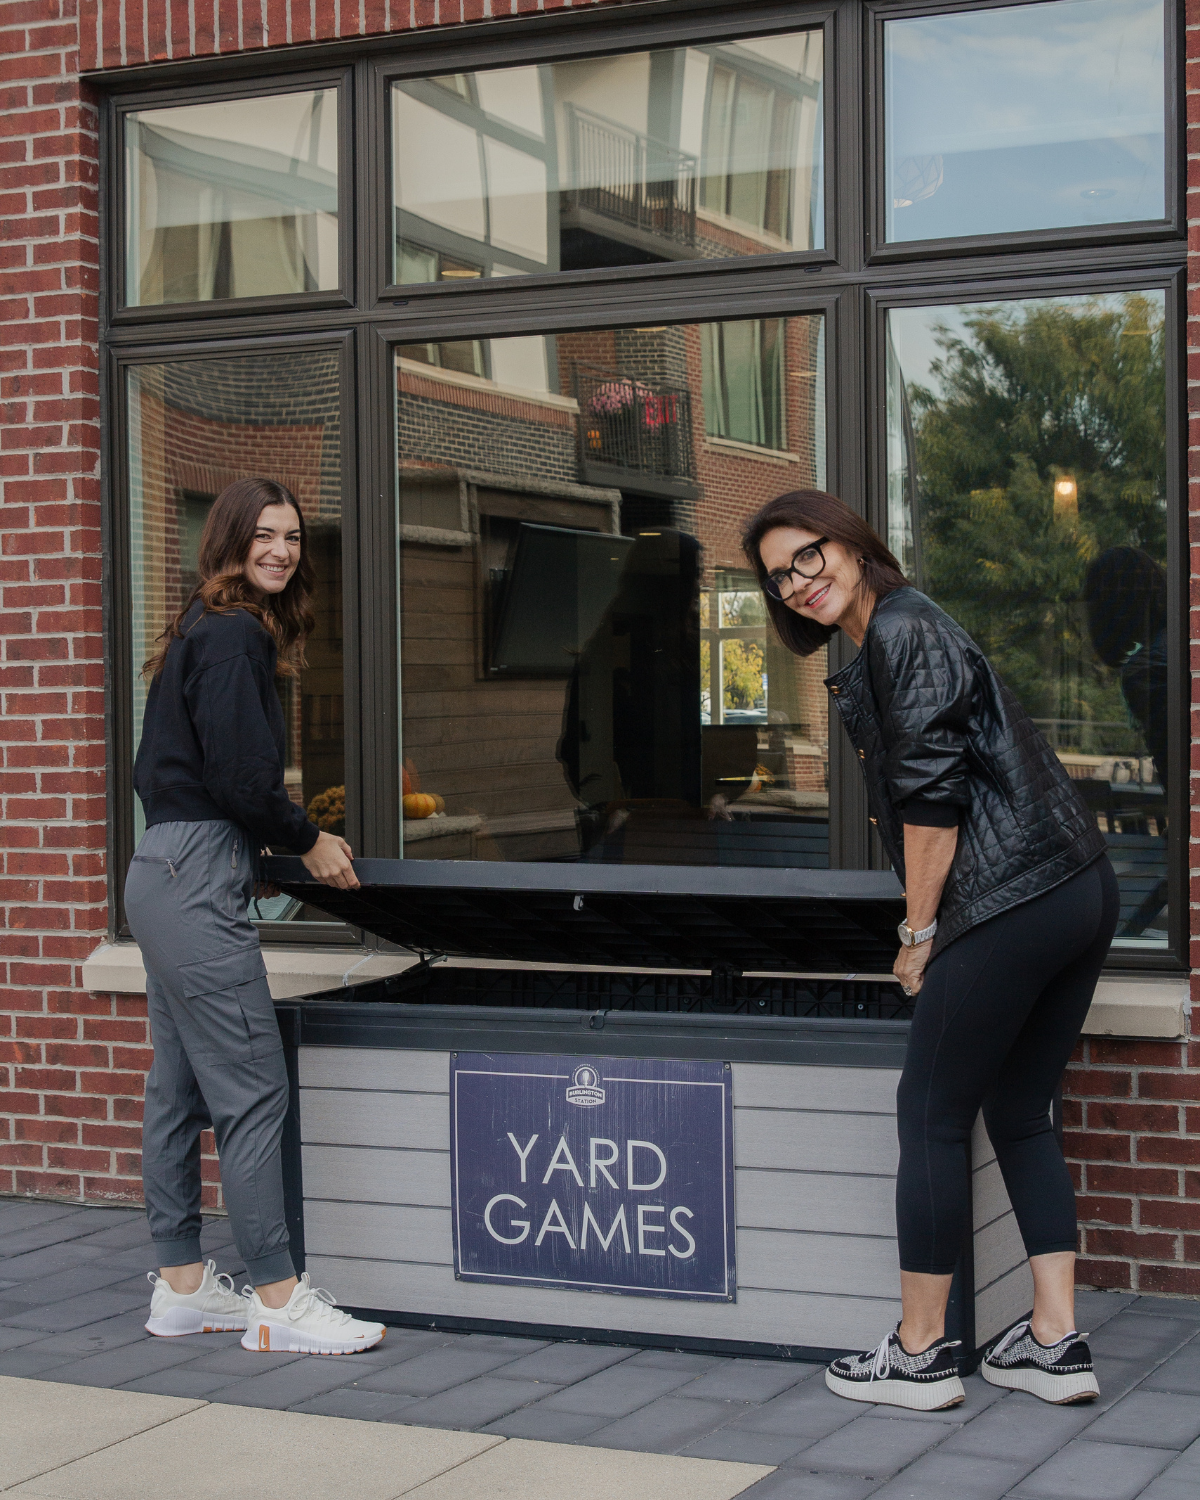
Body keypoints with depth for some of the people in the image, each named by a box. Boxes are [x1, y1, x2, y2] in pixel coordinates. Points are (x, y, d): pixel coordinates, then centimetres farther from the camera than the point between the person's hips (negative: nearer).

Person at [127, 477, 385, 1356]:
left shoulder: (205, 631, 17)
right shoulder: (235, 634, -12)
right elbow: (238, 774, -19)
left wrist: (290, 833, 15)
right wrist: (308, 841, -4)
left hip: (166, 869, 10)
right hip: (200, 879, -10)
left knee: (179, 1088, 13)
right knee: (253, 1088, -8)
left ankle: (182, 1285, 20)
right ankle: (278, 1301, -4)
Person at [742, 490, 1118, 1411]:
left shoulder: (901, 629, -8)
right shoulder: (895, 634, 22)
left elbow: (934, 792, -15)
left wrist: (920, 931, -7)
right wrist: (935, 928, 22)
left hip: (1009, 909, -10)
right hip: (1080, 889, 10)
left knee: (933, 1117, 1)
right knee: (1020, 1117, 15)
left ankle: (919, 1355, 10)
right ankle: (1057, 1345, 16)